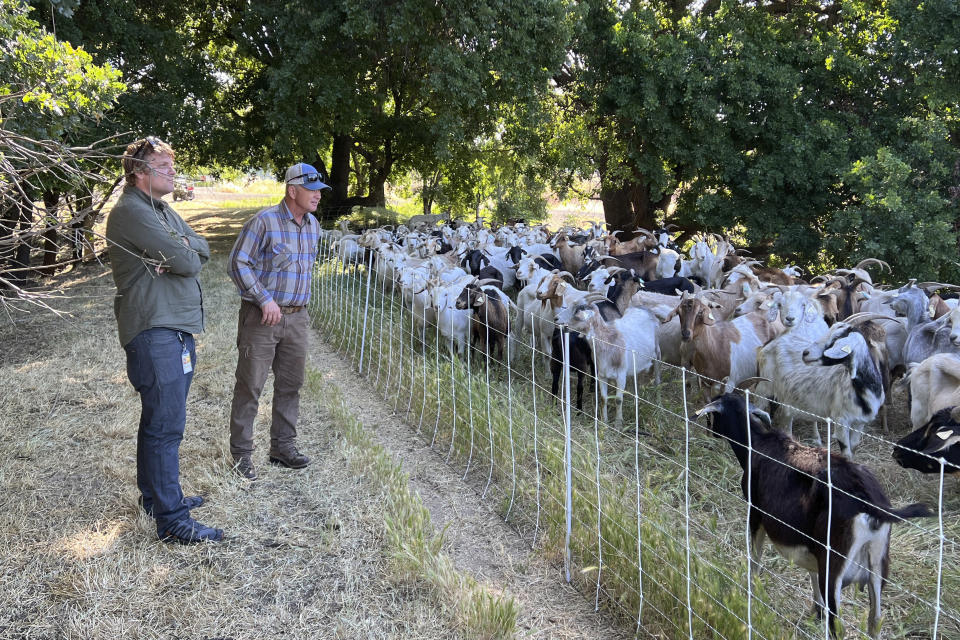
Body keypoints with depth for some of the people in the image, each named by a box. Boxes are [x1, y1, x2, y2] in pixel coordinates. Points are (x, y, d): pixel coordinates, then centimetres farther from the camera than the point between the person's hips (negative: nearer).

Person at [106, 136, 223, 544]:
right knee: (166, 426, -9)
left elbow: (201, 248, 11)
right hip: (154, 331, -10)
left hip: (176, 328, 10)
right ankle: (172, 522, -6)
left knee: (159, 420, 19)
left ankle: (154, 495, 32)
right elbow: (187, 261, -20)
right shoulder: (132, 211, -14)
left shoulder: (162, 209, 19)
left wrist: (182, 250, -9)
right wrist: (186, 254, 3)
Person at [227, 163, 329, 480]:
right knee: (250, 385, 0)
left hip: (297, 318, 7)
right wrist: (265, 300, -18)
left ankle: (283, 447, 25)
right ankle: (241, 453, 11)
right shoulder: (264, 221, -14)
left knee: (290, 384, 13)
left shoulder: (313, 225, 9)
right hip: (261, 317, -7)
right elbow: (238, 263, -14)